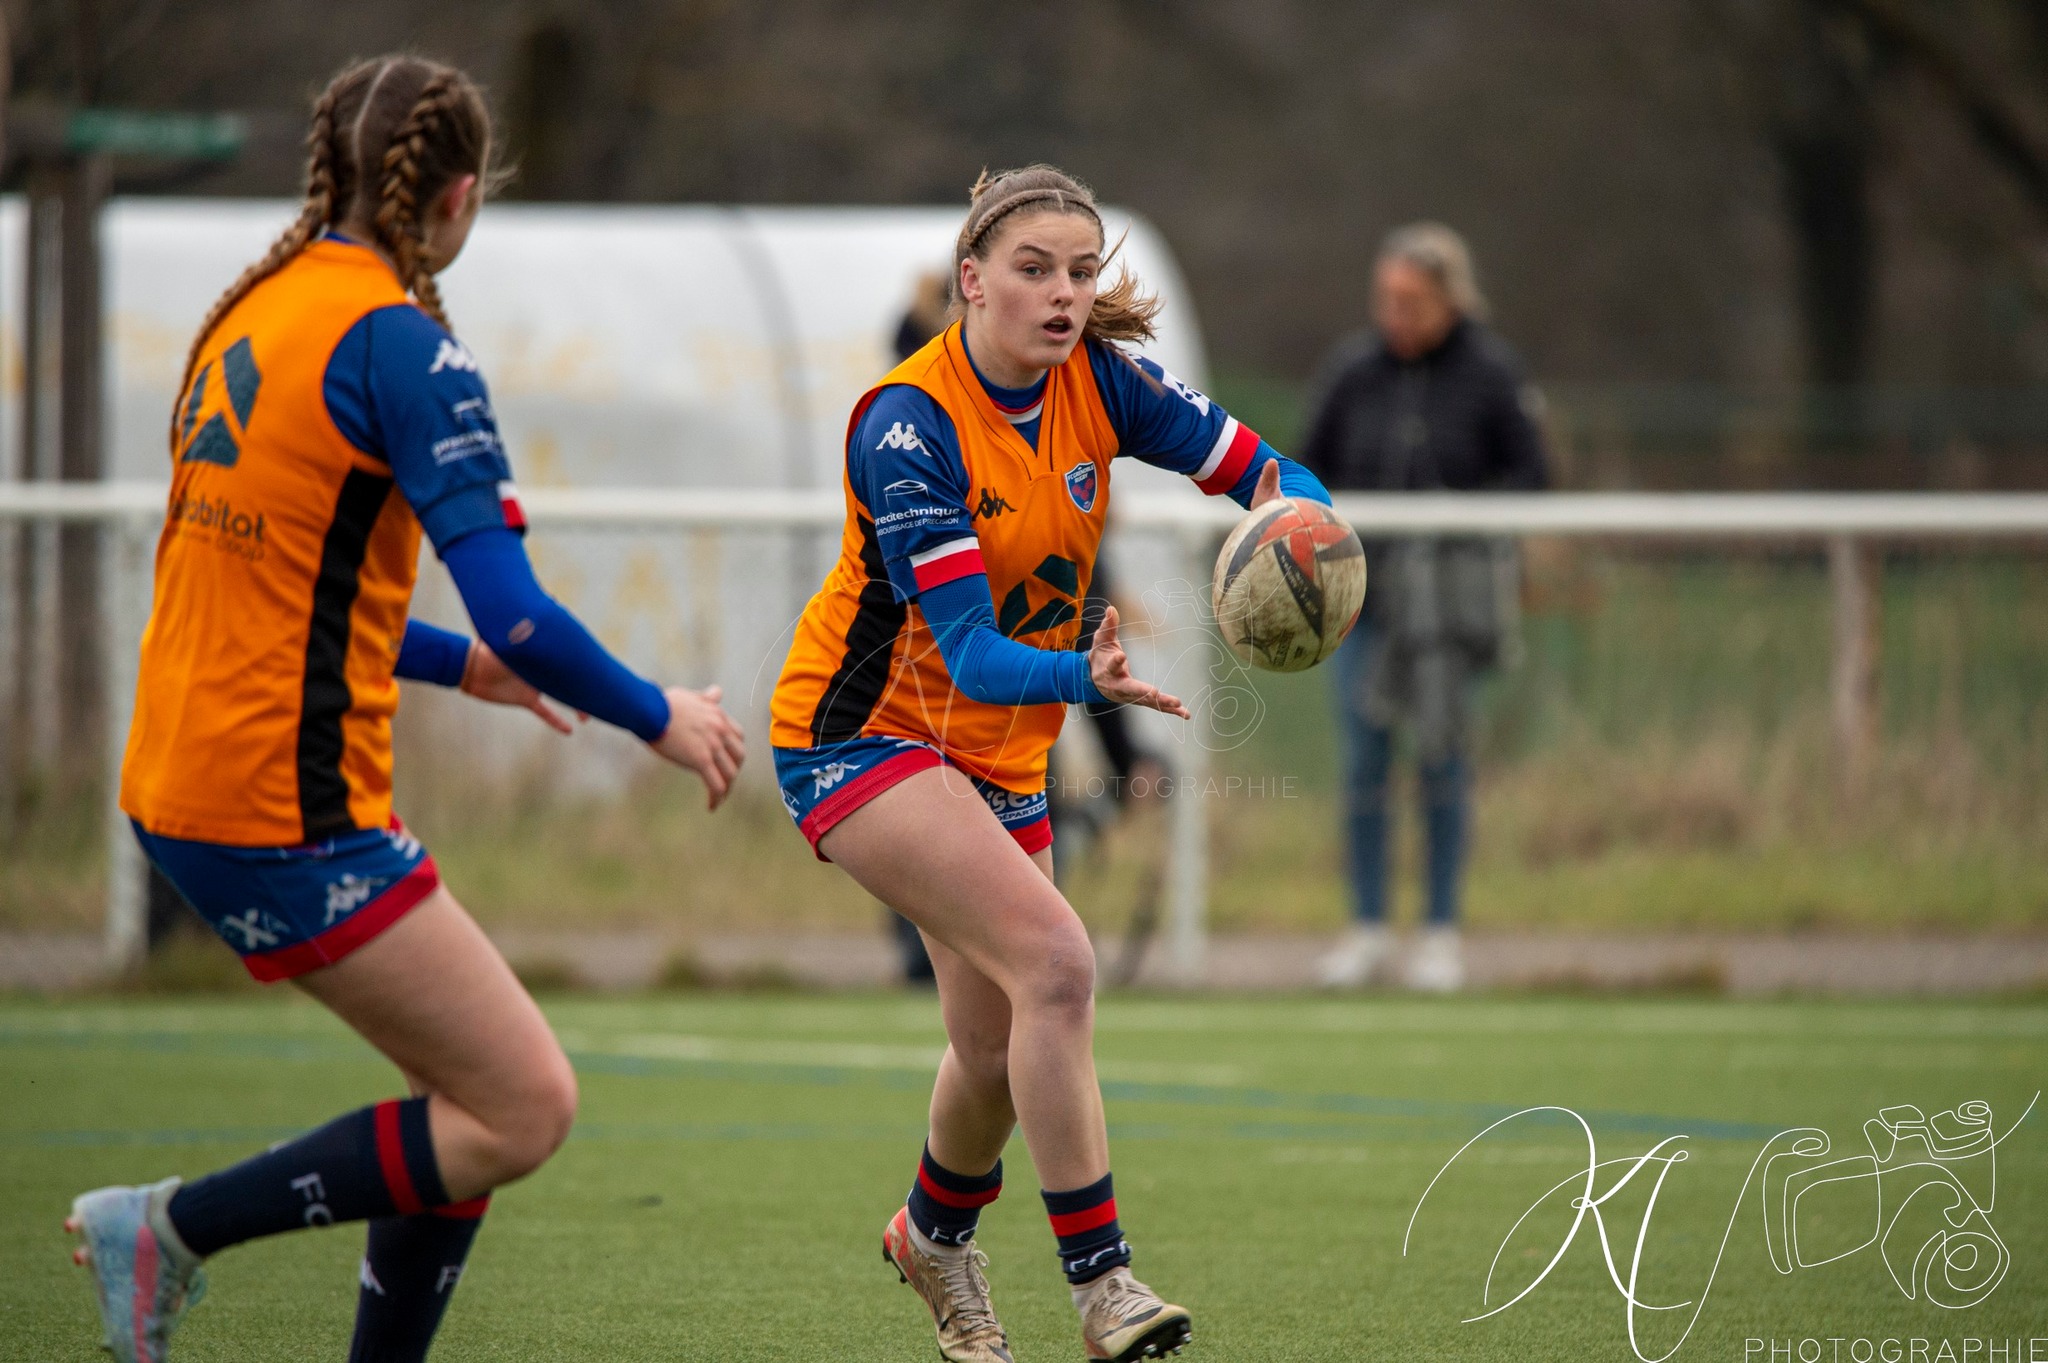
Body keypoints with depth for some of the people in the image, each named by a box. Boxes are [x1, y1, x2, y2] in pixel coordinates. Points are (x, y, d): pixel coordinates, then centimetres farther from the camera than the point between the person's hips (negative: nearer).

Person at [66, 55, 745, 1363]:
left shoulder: (255, 311, 12)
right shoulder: (398, 341, -14)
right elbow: (517, 614, -19)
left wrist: (456, 662, 34)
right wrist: (658, 717, -2)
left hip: (184, 776, 9)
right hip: (286, 812, -9)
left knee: (480, 1089, 13)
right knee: (524, 1111, -6)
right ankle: (173, 1227, -4)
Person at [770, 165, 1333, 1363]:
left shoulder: (1099, 384, -7)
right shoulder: (911, 423, -25)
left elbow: (1267, 474, -7)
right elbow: (967, 652, -30)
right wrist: (1085, 678, -49)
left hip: (1000, 755, 7)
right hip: (864, 731, -7)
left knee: (1001, 1049, 11)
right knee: (1055, 960, -26)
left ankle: (935, 1235, 43)